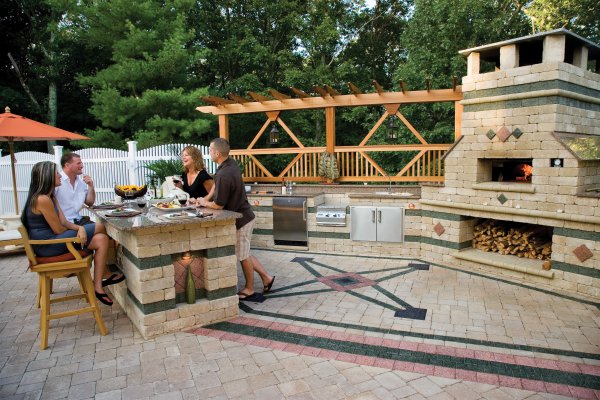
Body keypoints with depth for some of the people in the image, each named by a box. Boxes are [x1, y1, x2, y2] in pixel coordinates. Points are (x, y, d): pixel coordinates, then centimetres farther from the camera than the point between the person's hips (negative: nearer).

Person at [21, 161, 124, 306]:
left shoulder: (51, 195, 13)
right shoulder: (42, 199, -20)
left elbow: (64, 221, 7)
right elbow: (58, 229, -17)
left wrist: (79, 228, -14)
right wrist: (78, 230, 4)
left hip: (51, 239, 10)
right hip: (47, 245, -10)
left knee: (101, 239, -3)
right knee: (101, 228, -7)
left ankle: (98, 286, 0)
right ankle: (105, 275, 6)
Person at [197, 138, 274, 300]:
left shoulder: (224, 175, -29)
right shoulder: (231, 162, 0)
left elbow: (218, 205, -21)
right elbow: (216, 184, 18)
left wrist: (204, 203, -2)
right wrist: (206, 198, 9)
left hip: (240, 219, -9)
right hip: (244, 215, 9)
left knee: (243, 256, 7)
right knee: (244, 253, 20)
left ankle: (249, 290, 24)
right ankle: (266, 278, 28)